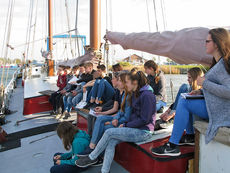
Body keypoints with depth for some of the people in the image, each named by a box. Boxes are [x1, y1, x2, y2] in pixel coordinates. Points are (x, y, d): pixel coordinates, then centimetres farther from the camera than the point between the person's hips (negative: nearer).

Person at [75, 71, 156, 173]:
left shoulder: (147, 95, -17)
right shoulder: (135, 93, 12)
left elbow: (144, 119, -19)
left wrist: (126, 125, -12)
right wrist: (126, 124, 0)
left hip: (143, 132, -8)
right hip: (136, 128, 8)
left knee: (109, 132, -14)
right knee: (111, 142, -11)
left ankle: (92, 157, 3)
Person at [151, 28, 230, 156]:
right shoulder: (219, 63, 14)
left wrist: (205, 83, -21)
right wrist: (201, 91, 7)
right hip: (216, 107, 11)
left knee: (184, 102, -15)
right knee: (183, 98, 15)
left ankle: (172, 146, -11)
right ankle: (190, 136, 22)